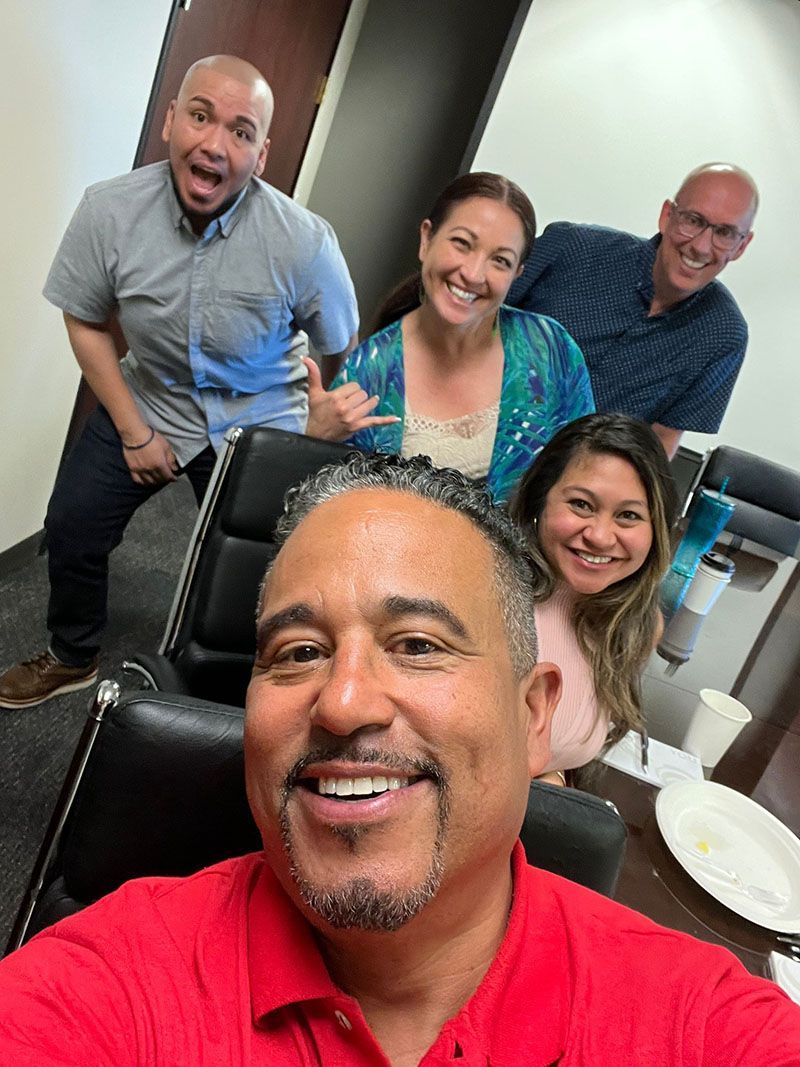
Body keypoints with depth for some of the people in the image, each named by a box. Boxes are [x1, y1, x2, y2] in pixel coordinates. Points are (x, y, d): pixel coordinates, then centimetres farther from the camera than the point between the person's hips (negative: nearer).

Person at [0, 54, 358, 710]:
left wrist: (314, 436, -4)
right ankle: (72, 660, 39)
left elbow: (341, 353, -10)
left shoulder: (304, 243, -25)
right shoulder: (109, 211, -18)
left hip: (256, 422, -2)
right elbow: (86, 322, -4)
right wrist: (133, 431, -7)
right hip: (147, 400, 3)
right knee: (72, 528, 10)